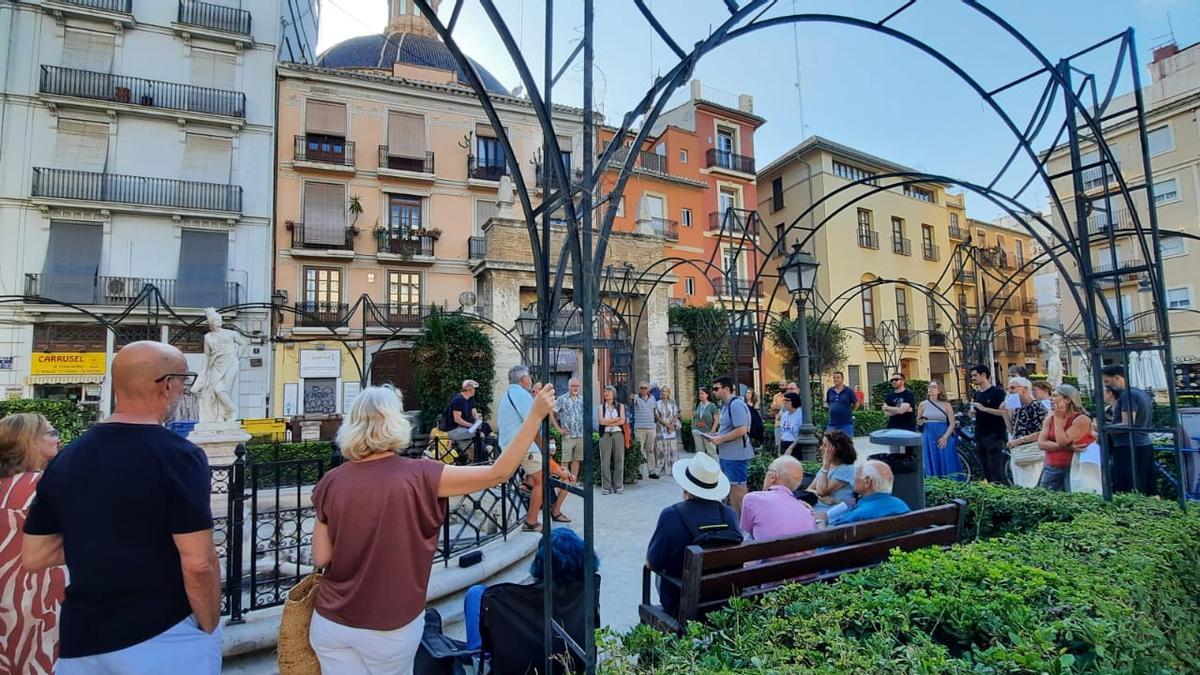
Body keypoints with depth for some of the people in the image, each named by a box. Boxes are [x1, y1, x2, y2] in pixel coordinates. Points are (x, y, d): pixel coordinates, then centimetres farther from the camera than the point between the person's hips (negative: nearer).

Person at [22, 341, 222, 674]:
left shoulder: (65, 459, 1)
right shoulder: (177, 455, -20)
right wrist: (210, 629, -8)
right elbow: (198, 565, -22)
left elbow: (33, 557, 7)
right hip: (163, 637, -5)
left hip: (81, 640, 5)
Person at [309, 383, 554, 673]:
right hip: (389, 628, -2)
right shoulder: (418, 476, -19)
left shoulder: (331, 482, -8)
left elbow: (321, 558, -2)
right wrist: (535, 415, -17)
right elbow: (498, 473, -19)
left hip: (332, 623, 3)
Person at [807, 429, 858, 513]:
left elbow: (822, 491, -16)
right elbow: (809, 489, 9)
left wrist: (826, 464, -12)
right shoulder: (827, 466, 14)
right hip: (815, 507, 7)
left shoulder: (847, 469, -9)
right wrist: (820, 496, -13)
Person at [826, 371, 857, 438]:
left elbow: (856, 403, 3)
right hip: (833, 424, 3)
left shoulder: (848, 391, -5)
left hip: (846, 424, -3)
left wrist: (848, 411, 7)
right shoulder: (830, 391, 4)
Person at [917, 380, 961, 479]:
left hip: (943, 439, -1)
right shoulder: (923, 404, 6)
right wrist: (920, 422, -10)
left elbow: (952, 424, 0)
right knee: (930, 465, 1)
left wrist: (945, 437, -12)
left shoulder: (946, 405, 3)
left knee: (946, 465, 0)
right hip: (928, 439, 1)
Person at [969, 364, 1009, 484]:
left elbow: (1003, 412, -15)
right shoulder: (977, 394, 16)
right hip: (980, 436, 7)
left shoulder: (997, 392, -6)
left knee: (996, 469, -9)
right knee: (986, 470, 8)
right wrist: (973, 413, 6)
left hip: (995, 436, -7)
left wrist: (984, 408, -20)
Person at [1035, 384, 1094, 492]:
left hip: (1072, 469, -5)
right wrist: (1068, 447, -17)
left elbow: (1062, 441, -21)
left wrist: (1058, 417, -13)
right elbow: (1041, 443, -4)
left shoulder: (1081, 420, -10)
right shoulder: (1049, 418, 6)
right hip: (1051, 468, 5)